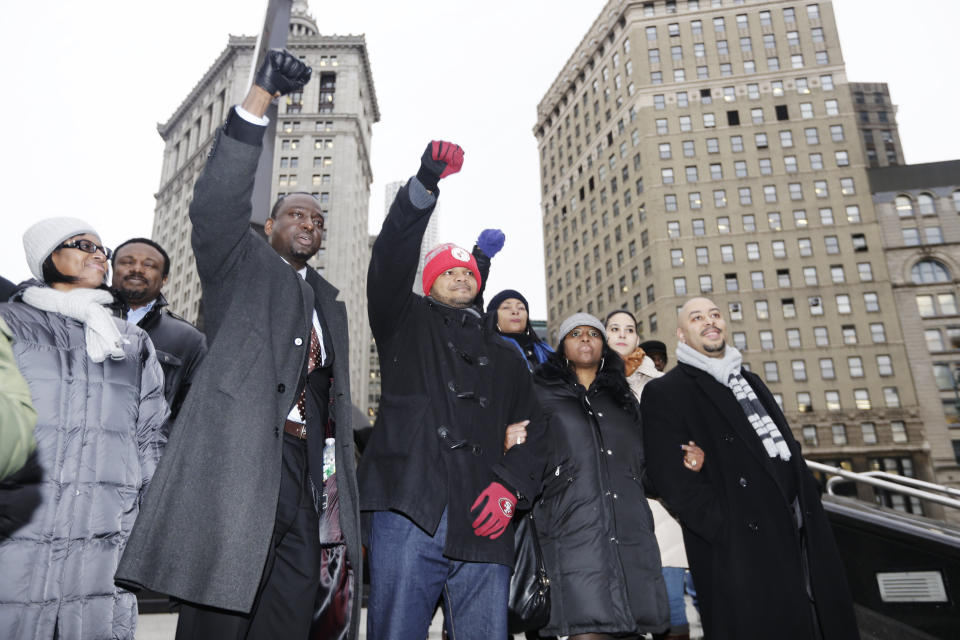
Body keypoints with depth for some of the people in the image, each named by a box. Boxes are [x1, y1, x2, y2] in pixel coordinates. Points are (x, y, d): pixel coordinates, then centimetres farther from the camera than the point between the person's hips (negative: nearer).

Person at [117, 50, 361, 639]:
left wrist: (347, 445, 15)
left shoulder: (330, 303, 26)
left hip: (310, 476, 6)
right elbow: (217, 205, -9)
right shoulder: (241, 266, 11)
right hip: (239, 463, -5)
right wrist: (259, 99, -18)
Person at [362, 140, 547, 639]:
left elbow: (531, 430, 16)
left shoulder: (504, 357, 25)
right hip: (409, 510, -2)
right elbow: (391, 261, 1)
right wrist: (424, 186, -11)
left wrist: (511, 487, -3)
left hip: (481, 528, 3)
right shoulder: (407, 325, 19)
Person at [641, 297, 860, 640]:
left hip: (803, 533, 8)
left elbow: (789, 444, 21)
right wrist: (727, 530, -19)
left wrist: (812, 505, 9)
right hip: (743, 546, -7)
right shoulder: (665, 392, -5)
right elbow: (672, 477, -13)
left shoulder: (749, 381, 21)